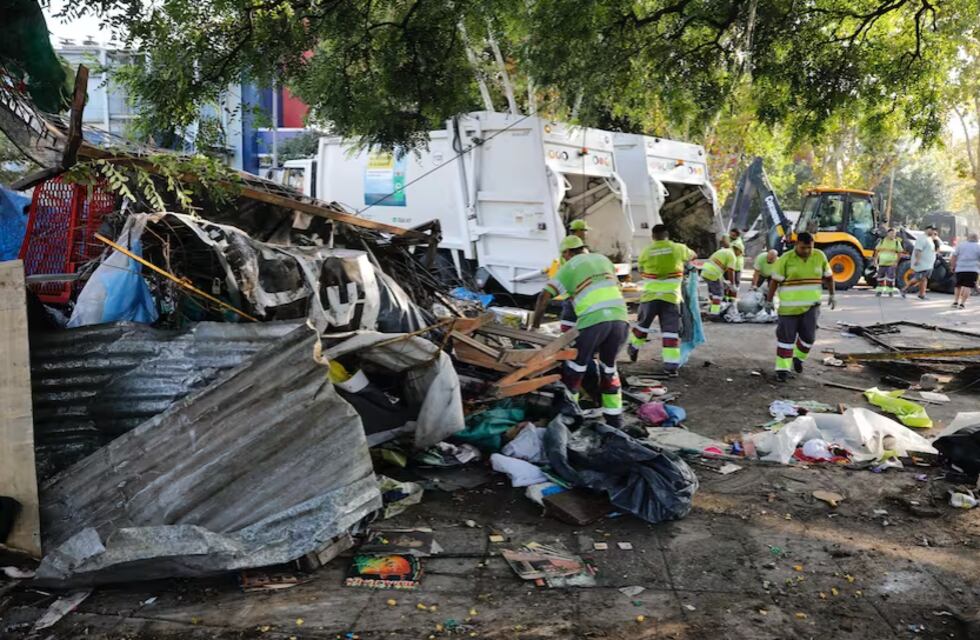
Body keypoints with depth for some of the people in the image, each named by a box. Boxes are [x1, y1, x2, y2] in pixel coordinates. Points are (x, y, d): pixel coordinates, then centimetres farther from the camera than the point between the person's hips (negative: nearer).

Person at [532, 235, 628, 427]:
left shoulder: (569, 266, 14)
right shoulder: (603, 259, 28)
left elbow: (545, 296, 6)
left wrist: (535, 324, 16)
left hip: (593, 321, -5)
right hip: (620, 318, 5)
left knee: (574, 370, 11)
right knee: (609, 369, 21)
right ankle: (614, 419, 24)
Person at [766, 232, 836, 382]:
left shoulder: (820, 256, 1)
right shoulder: (786, 259, -9)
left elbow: (828, 277, 14)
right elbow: (775, 281, -6)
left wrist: (832, 295, 16)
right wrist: (769, 301, -4)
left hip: (811, 305, 2)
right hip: (789, 306, -2)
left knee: (808, 336, -1)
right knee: (786, 336, 1)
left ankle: (798, 358, 27)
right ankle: (782, 368, 8)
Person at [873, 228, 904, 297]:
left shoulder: (897, 242, 3)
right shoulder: (882, 241, 5)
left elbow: (899, 253, 3)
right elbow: (877, 250, 9)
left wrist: (896, 261, -6)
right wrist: (875, 259, 0)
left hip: (891, 264, -1)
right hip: (882, 263, 2)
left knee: (890, 277, -6)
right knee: (881, 276, 5)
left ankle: (890, 291, 5)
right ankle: (879, 291, 14)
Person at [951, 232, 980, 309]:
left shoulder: (960, 245, 9)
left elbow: (954, 257, 6)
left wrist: (953, 267, 12)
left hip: (960, 269, 3)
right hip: (972, 269, -3)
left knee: (958, 286, 16)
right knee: (968, 287, -5)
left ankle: (955, 302, 11)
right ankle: (962, 303, -13)